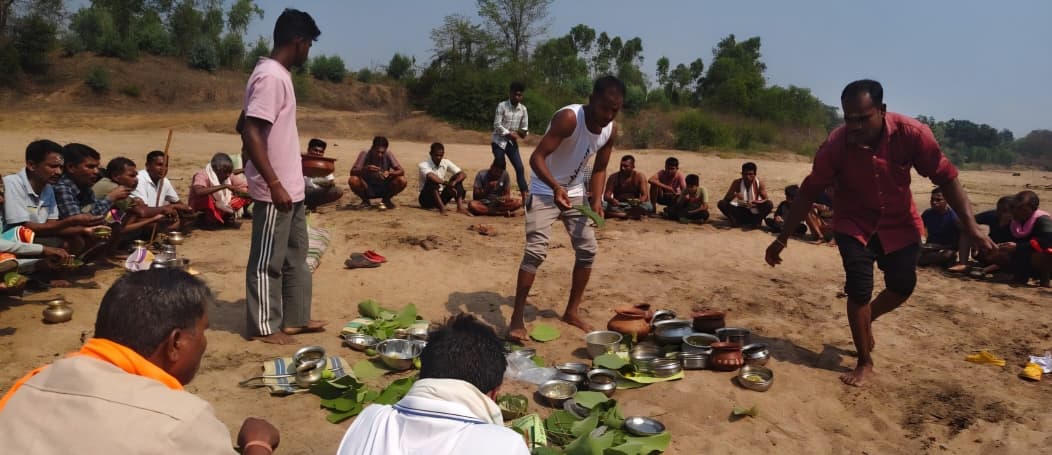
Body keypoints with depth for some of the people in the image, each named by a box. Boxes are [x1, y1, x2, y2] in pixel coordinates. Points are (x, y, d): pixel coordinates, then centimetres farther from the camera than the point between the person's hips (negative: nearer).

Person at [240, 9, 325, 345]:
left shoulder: (280, 75, 12)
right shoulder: (270, 76, -17)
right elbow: (250, 134, -24)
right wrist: (274, 185, -25)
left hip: (291, 188, 10)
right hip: (275, 191, -10)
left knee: (295, 256, 17)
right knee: (267, 261, 2)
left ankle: (294, 318, 28)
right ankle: (265, 327, 14)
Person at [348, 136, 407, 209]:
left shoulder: (388, 154, -13)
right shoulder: (365, 154, -16)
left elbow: (401, 171, -16)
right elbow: (352, 172, -22)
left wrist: (389, 173, -37)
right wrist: (365, 169, -42)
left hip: (384, 189, 1)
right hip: (368, 189, -1)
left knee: (402, 181, -24)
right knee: (353, 180, -30)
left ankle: (386, 200, 4)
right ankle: (365, 200, 0)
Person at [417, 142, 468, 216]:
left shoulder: (446, 163, 0)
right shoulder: (423, 165, -15)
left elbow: (463, 174, -8)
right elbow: (430, 176, -38)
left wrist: (454, 182, -28)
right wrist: (447, 184, -40)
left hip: (440, 197, 5)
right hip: (426, 198, -5)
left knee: (457, 179, -11)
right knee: (432, 181, -32)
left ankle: (460, 207, -26)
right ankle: (442, 208, -43)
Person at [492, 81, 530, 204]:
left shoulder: (523, 108, 0)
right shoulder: (502, 106, -12)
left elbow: (525, 127, 4)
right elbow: (497, 125, -16)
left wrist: (523, 132, -18)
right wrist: (510, 134, -22)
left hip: (512, 142, 4)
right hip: (499, 142, -4)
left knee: (520, 168, -2)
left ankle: (525, 196, 0)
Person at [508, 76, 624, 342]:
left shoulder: (611, 131, -7)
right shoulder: (569, 118, -27)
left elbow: (599, 169, 6)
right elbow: (536, 157, -30)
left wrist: (596, 200, -10)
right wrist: (556, 187, -45)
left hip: (575, 193, 7)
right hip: (545, 191, -7)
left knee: (588, 249, 5)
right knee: (535, 251, -15)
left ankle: (572, 311, 19)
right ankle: (517, 317, -7)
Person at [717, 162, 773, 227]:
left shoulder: (759, 183, -12)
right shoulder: (737, 183, -10)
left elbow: (765, 200, -14)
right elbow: (726, 199, -12)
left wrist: (754, 202, -35)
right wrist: (735, 195, -35)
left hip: (755, 213, -1)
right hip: (741, 211, 1)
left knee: (769, 204, -29)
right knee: (721, 203, -21)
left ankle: (756, 222, -11)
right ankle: (736, 222, -11)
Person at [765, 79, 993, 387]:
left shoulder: (911, 133, -25)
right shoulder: (835, 145, -26)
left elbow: (946, 178, -15)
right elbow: (809, 192, -15)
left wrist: (971, 227, -20)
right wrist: (783, 238, -12)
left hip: (899, 223, 2)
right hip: (854, 223, -2)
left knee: (902, 286, 6)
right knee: (859, 289, -10)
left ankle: (866, 319, 39)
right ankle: (865, 363, 8)